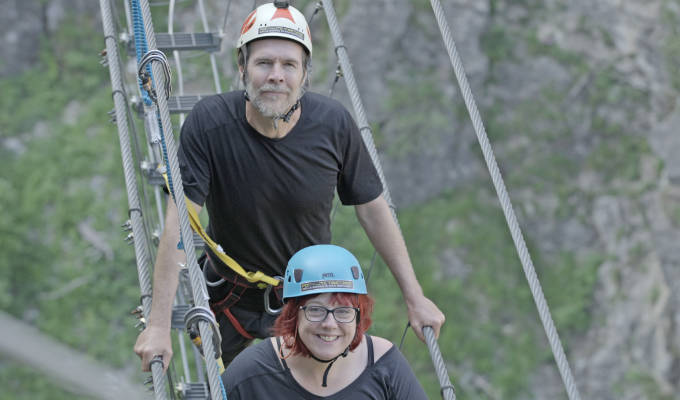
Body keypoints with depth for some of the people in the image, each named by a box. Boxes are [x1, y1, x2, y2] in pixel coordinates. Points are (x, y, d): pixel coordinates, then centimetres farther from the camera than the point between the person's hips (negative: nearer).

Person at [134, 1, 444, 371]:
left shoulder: (333, 124, -19)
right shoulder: (208, 123, -25)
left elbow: (372, 209, -6)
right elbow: (180, 221, -26)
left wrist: (415, 298, -4)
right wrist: (159, 325, -30)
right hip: (232, 297, 0)